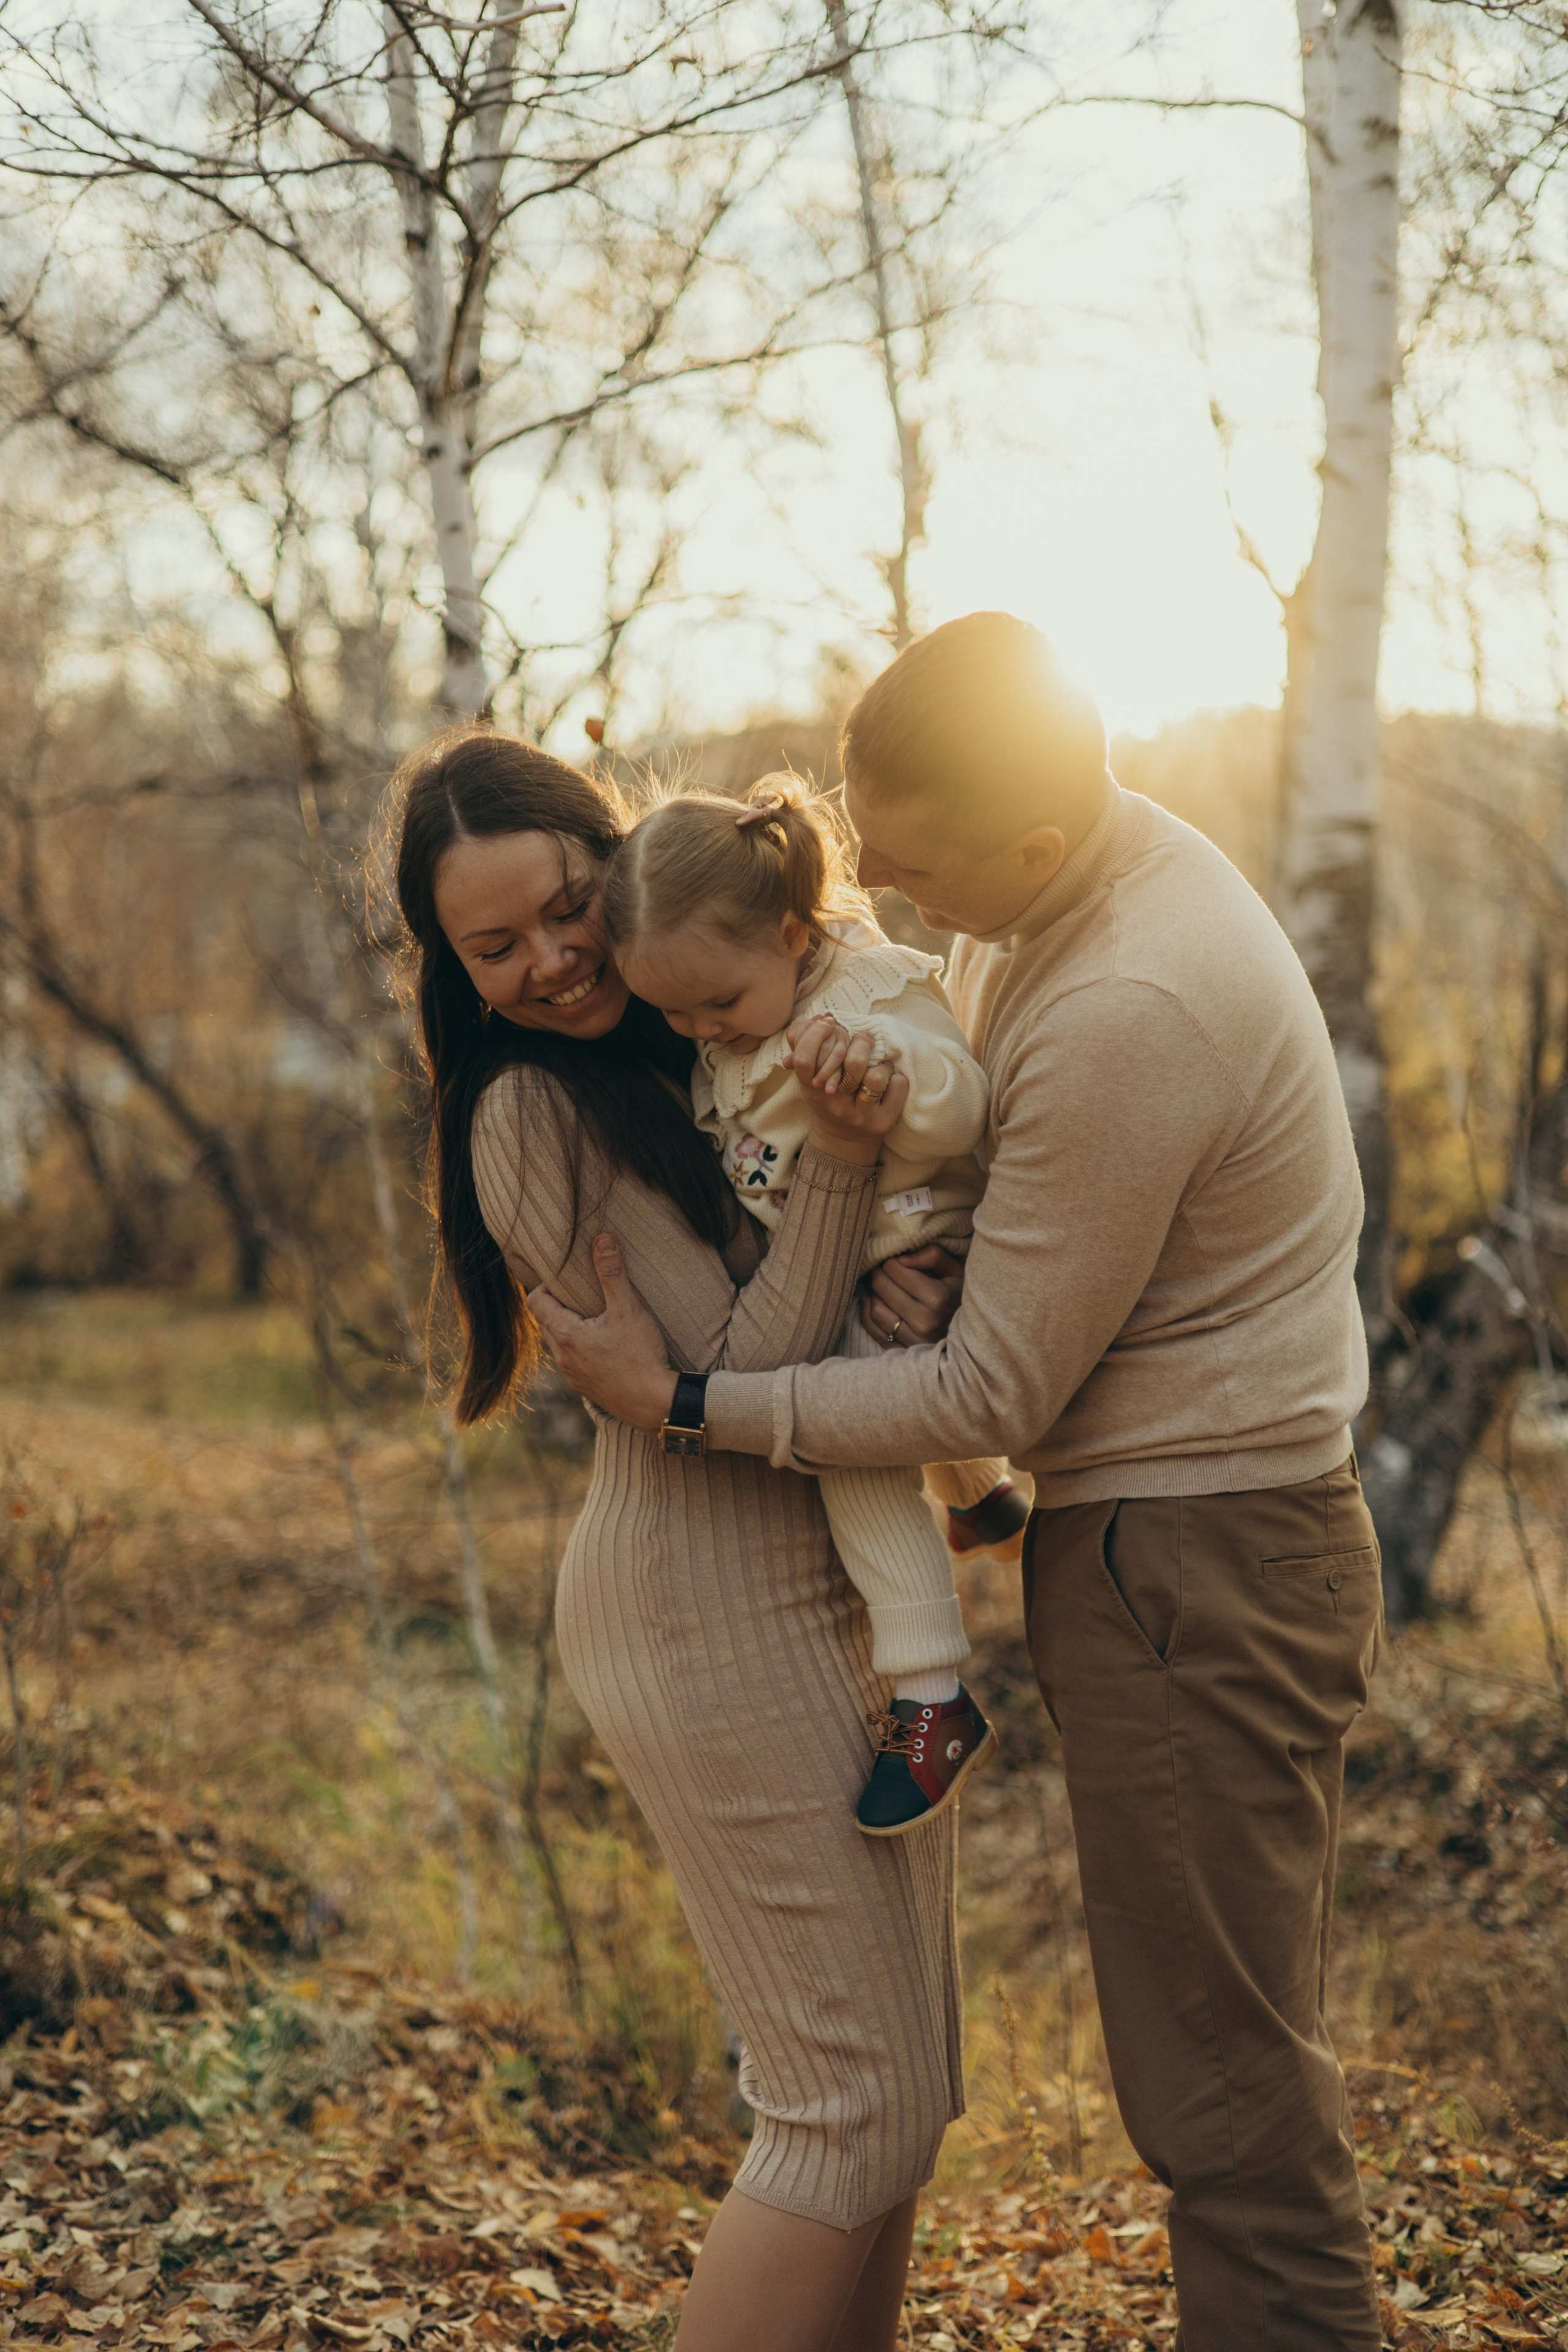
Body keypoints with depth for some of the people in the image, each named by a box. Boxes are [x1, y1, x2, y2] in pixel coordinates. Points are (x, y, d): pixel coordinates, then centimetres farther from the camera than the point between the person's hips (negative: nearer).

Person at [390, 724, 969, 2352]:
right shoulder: (535, 1113, -12)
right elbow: (740, 1384, -18)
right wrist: (834, 1163, -27)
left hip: (835, 1591, 8)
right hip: (714, 1619, -8)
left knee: (899, 2089, 14)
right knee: (855, 2110, -6)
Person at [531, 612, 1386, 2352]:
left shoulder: (1127, 1015, -27)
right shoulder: (1090, 867, 5)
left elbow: (996, 1392, -19)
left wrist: (685, 1406, -12)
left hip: (1193, 1568, -10)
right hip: (1173, 1547, 10)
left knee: (1228, 2094, -2)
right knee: (1220, 2067, 18)